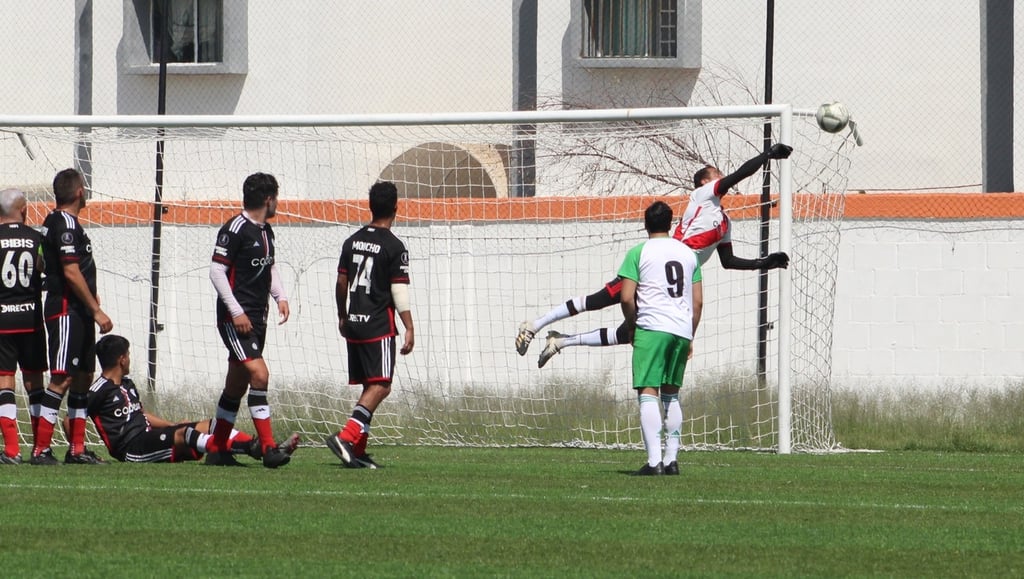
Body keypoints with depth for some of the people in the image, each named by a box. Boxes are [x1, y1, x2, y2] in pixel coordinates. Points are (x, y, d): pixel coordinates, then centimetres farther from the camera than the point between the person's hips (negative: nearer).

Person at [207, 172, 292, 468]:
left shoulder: (265, 231, 14)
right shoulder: (235, 230, -13)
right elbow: (217, 271, -15)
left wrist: (280, 296, 11)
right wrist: (236, 311, -19)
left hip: (256, 318, 9)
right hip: (235, 318, -9)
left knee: (237, 386, 12)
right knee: (259, 375, -19)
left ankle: (217, 450, 19)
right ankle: (269, 449, -21)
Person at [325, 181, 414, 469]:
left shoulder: (353, 241, 10)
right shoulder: (393, 246, -9)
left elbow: (341, 283, 17)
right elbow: (400, 292, -12)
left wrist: (342, 316, 30)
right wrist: (409, 329, -9)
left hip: (353, 324, 7)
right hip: (379, 326, -7)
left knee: (369, 386, 13)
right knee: (380, 386, -9)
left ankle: (358, 450, 9)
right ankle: (346, 437, -26)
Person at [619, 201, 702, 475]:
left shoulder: (638, 253, -1)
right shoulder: (689, 254, 14)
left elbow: (627, 298, -6)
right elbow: (698, 301, 12)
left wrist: (631, 327, 10)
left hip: (652, 328, -5)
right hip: (682, 330, 5)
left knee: (648, 393, -7)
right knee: (671, 395, 16)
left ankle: (654, 460, -19)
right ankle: (671, 459, 14)